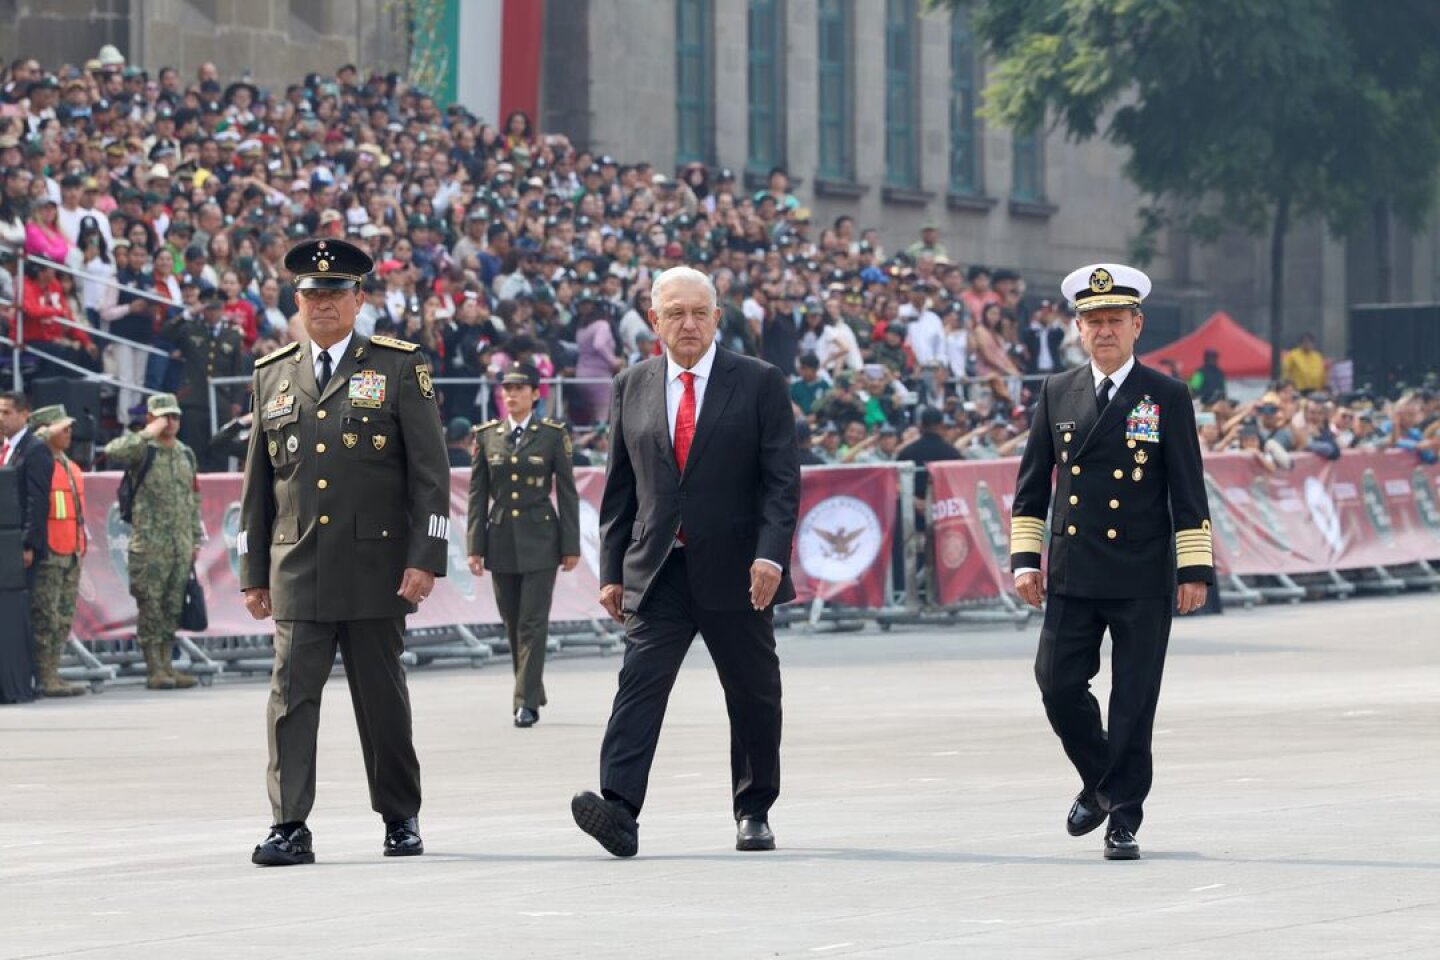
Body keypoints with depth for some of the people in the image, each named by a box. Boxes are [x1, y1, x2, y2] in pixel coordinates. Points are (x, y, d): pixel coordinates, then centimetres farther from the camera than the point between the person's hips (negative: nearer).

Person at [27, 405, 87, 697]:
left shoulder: (70, 467, 19)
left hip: (71, 553, 9)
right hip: (47, 555, -9)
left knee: (63, 618, 10)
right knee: (45, 618, -7)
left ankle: (53, 676, 15)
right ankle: (45, 679, -5)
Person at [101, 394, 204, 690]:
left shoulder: (186, 455, 17)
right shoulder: (143, 452, -2)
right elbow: (113, 452, -24)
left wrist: (196, 539, 17)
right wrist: (148, 434, -21)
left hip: (181, 544, 6)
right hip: (149, 542, -6)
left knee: (173, 607, 7)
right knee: (150, 606, -5)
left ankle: (166, 664, 13)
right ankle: (154, 669, -4)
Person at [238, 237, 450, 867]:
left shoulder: (399, 368, 4)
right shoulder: (272, 377, 13)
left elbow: (430, 471, -1)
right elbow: (258, 482, 15)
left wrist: (426, 557, -9)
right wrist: (253, 572, 11)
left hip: (376, 569, -2)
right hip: (297, 572, 2)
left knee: (382, 698, 7)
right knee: (292, 696, -7)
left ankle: (401, 819, 20)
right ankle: (289, 827, -7)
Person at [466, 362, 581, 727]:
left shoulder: (552, 434, 0)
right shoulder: (487, 435, 6)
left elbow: (567, 491, 1)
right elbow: (478, 493, 7)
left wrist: (571, 544, -3)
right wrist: (475, 546, 1)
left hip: (540, 539, -3)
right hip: (501, 540, 3)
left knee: (533, 622, -8)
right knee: (513, 624, 9)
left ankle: (527, 702, -8)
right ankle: (530, 691, 23)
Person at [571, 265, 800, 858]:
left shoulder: (759, 384, 1)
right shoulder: (633, 388, 10)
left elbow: (782, 478, -4)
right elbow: (620, 487, 12)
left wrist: (771, 553, -17)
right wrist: (612, 570, 7)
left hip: (735, 571, -1)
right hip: (656, 572, 1)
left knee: (754, 696, 9)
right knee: (639, 682, -14)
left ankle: (754, 813, 23)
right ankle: (619, 810, -26)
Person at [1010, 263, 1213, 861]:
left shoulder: (1168, 398, 1)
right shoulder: (1057, 395, 9)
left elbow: (1189, 492, 0)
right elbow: (1032, 485, 13)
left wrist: (1195, 570, -5)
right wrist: (1025, 557, 5)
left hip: (1142, 581, -3)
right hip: (1072, 576, 3)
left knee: (1133, 702, -1)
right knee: (1058, 685, -2)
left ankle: (1123, 821, 6)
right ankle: (1098, 782, 23)